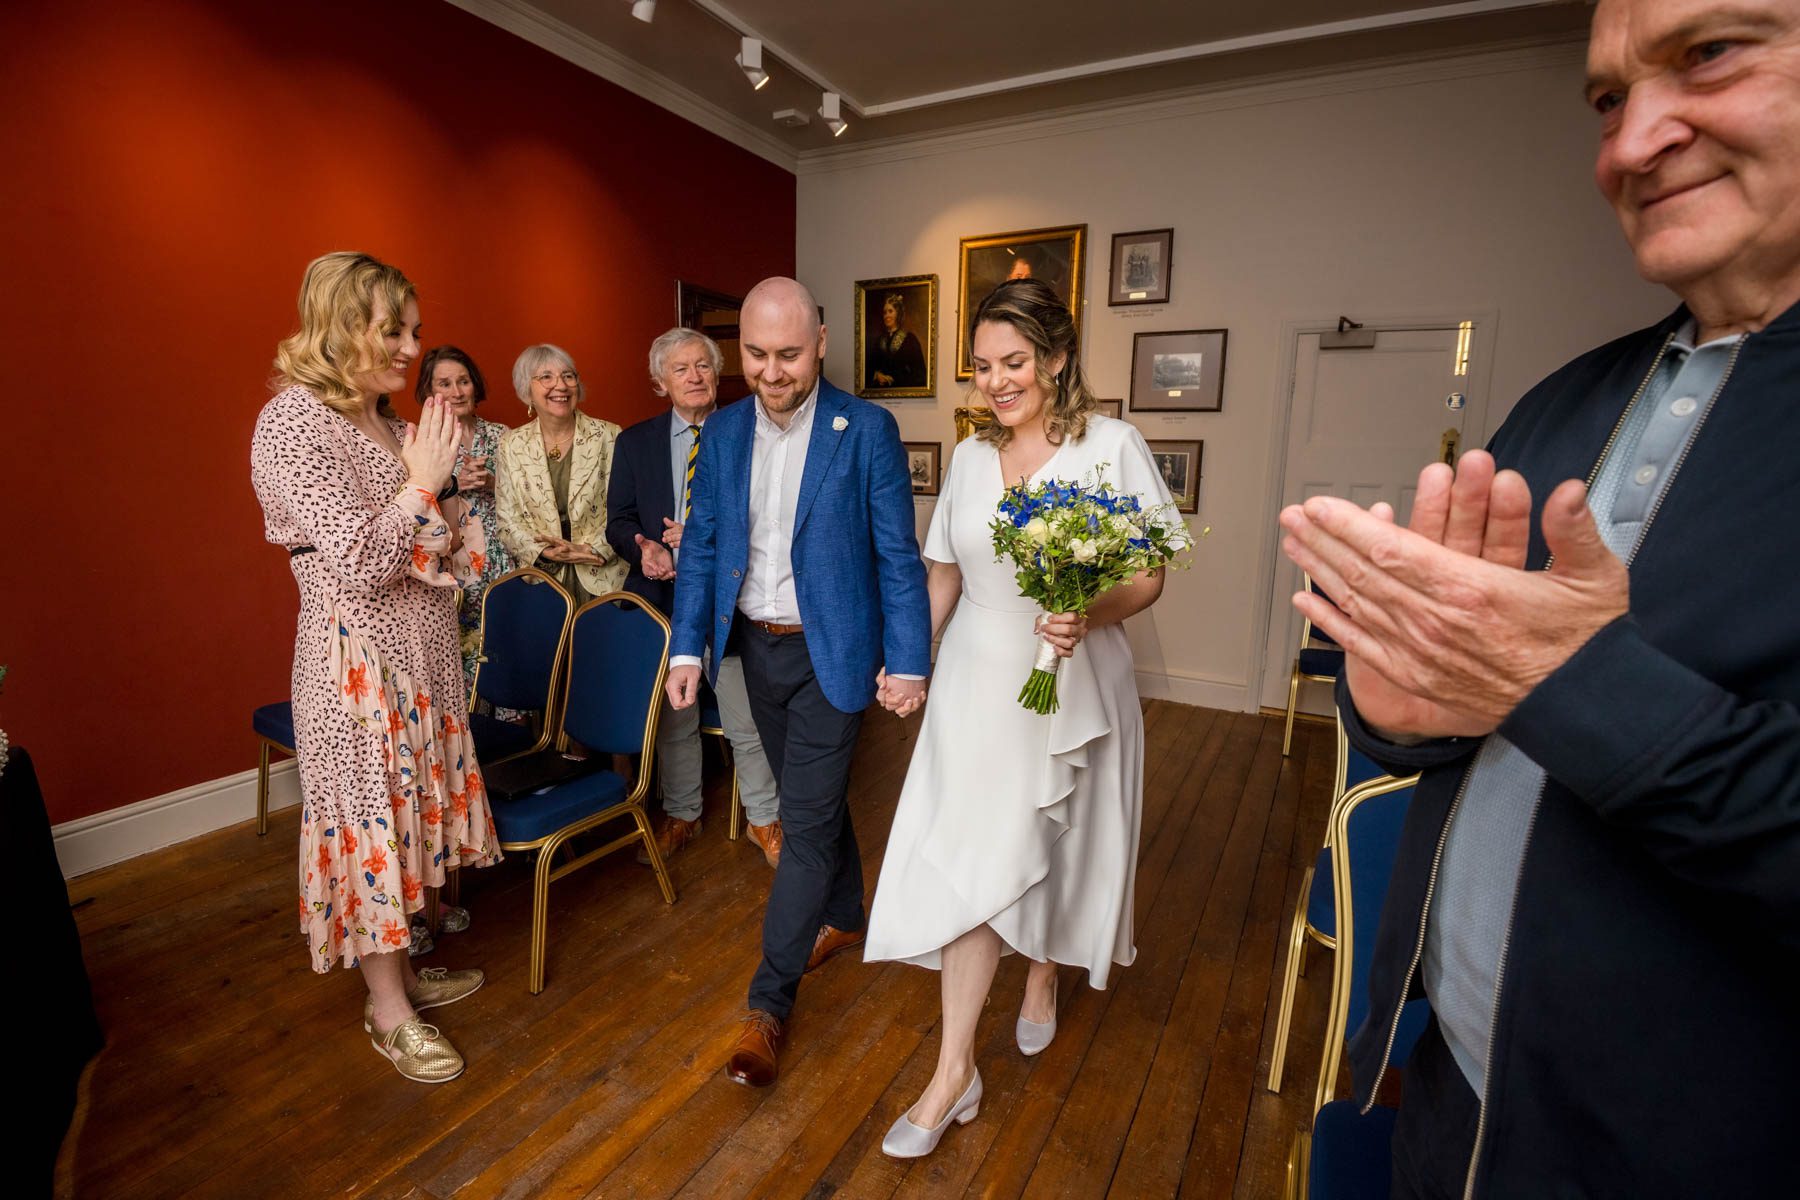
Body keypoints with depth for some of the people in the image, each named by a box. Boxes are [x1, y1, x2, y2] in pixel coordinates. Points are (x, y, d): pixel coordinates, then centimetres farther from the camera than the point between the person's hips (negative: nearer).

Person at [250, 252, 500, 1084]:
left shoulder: (383, 418, 10)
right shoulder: (293, 423, -15)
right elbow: (359, 564, -22)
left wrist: (445, 502, 1)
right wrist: (423, 481, -16)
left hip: (419, 651, 8)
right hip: (358, 660, -8)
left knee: (409, 808, 17)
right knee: (371, 815, 4)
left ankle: (399, 970, 36)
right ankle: (387, 1009, 23)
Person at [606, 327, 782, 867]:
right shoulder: (634, 442, 8)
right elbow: (619, 519, 7)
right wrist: (641, 549, -15)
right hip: (662, 599, 3)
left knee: (747, 722, 5)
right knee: (672, 721, 16)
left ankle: (765, 820, 27)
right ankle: (681, 815, 38)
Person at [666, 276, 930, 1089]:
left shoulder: (867, 429, -10)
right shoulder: (723, 431, 3)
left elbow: (898, 555, -10)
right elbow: (700, 545, 5)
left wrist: (907, 661, -12)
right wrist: (688, 647, 0)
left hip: (831, 651, -5)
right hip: (755, 646, 5)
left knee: (807, 818, -1)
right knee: (813, 799, 20)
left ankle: (769, 1003, 15)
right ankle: (844, 916, 44)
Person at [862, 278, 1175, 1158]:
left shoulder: (1110, 444, -8)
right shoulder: (971, 456, 5)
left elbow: (1148, 577, -9)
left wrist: (1087, 615, -28)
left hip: (1070, 683, -2)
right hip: (976, 680, 3)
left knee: (1055, 846, 15)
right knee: (970, 858, 1)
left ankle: (1042, 976, 47)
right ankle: (954, 1071, 15)